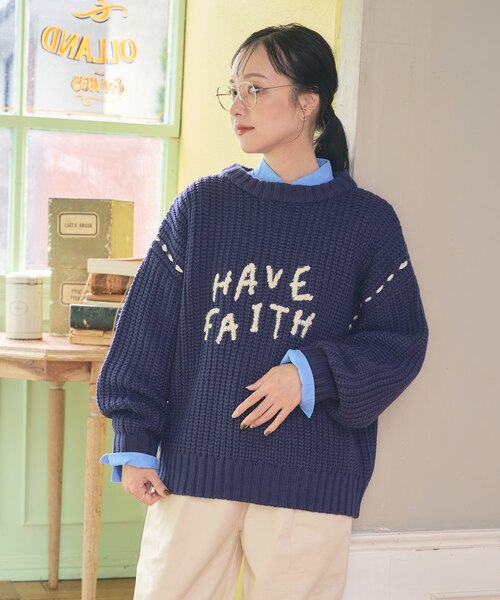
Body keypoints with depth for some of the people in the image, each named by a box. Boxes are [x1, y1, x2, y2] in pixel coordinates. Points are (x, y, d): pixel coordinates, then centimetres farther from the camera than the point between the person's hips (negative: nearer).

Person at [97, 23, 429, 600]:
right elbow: (147, 326, 4)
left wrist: (312, 374, -14)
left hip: (312, 480, -1)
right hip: (195, 463, 1)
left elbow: (400, 341, 1)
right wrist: (135, 443, 0)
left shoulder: (367, 221, 2)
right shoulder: (202, 204, 5)